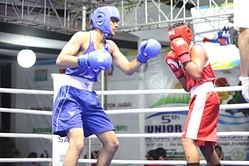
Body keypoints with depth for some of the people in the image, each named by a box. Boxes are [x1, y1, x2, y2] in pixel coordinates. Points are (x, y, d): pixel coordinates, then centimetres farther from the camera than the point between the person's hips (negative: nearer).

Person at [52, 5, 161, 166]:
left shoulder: (110, 46, 13)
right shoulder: (82, 37, -7)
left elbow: (128, 69, 14)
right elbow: (60, 60, -17)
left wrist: (141, 58, -3)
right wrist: (85, 61, -30)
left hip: (90, 97, 8)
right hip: (71, 94, -8)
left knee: (112, 143, 7)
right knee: (77, 143, -25)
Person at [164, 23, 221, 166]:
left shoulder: (196, 49, -3)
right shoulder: (188, 53, 22)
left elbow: (197, 74, -21)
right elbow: (188, 87, 21)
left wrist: (183, 55, -14)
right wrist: (176, 69, 12)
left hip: (204, 97, -10)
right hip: (201, 98, 10)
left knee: (188, 139, -20)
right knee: (204, 143, 17)